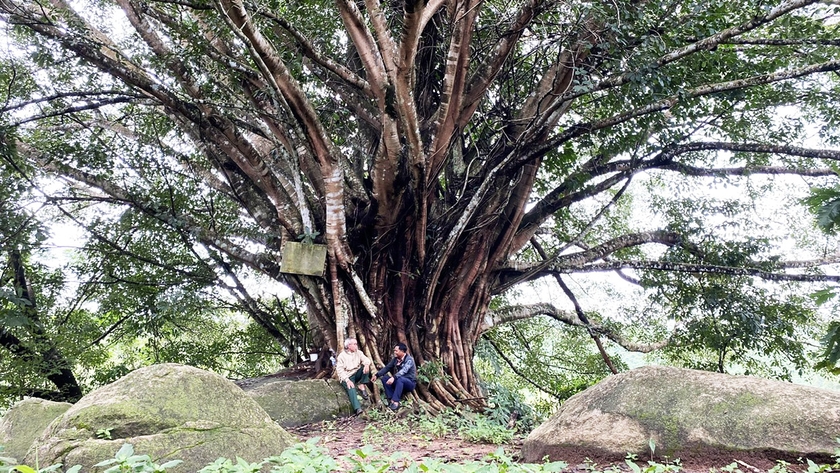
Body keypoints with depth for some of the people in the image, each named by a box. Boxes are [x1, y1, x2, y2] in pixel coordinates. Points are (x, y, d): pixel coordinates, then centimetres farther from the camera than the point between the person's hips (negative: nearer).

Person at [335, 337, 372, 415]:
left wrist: (366, 364, -32)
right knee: (351, 388, -34)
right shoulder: (342, 356, -3)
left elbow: (366, 359, -6)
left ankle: (361, 386, -18)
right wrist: (347, 380, -26)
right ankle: (357, 409, -48)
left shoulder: (358, 353, 9)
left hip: (357, 374, 5)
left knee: (366, 366, -19)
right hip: (347, 377, -4)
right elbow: (339, 370, -12)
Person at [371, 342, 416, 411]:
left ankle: (396, 402, -41)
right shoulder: (395, 359, 4)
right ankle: (392, 400, -22)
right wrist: (377, 375, -6)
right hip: (399, 382, 7)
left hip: (410, 383, -7)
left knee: (399, 379, -38)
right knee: (384, 378, -14)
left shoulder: (409, 359, -18)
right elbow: (387, 368, 6)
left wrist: (394, 378, -48)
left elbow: (404, 370, -33)